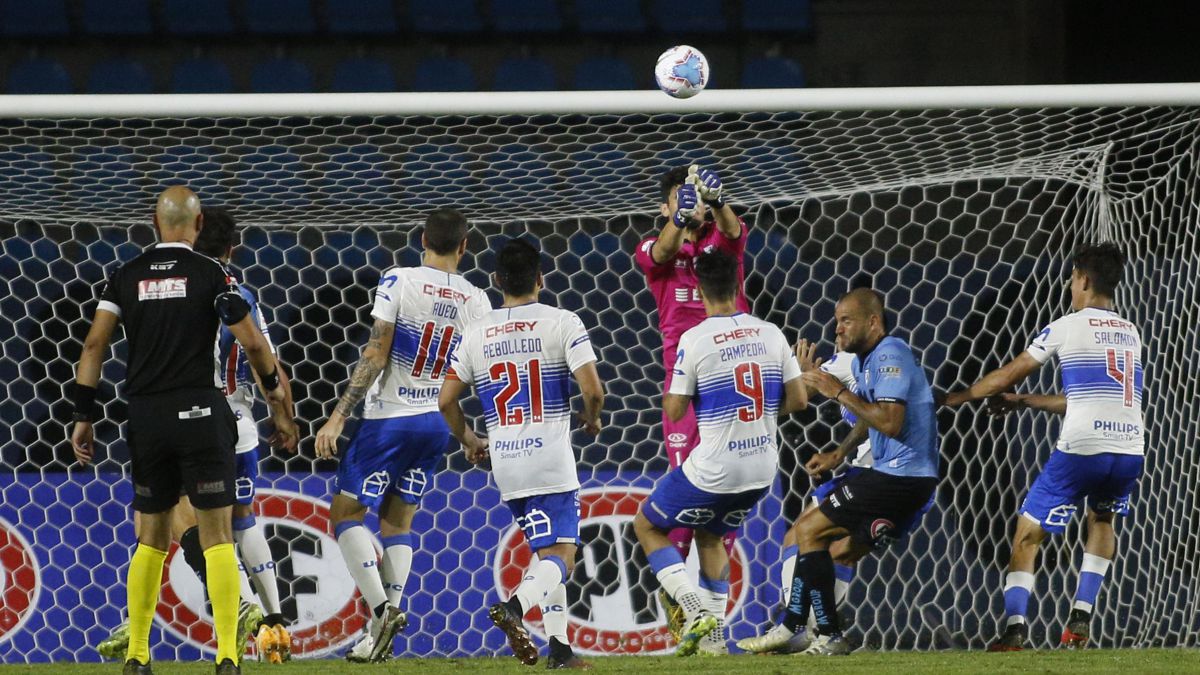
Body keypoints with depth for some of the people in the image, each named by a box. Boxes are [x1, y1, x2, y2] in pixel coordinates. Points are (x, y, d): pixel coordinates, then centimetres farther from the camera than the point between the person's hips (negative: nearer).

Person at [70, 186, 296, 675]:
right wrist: (279, 407, 10)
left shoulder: (126, 277, 7)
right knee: (217, 536, -2)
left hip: (145, 418, 3)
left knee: (151, 538, 14)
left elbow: (94, 345, 2)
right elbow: (253, 345, -4)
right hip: (199, 413, -3)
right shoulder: (210, 274, -2)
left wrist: (83, 417, 7)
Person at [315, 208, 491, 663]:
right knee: (398, 521, 14)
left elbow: (374, 357, -15)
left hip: (388, 419, -5)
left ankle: (382, 607, -15)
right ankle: (381, 636, 7)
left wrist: (338, 417, -13)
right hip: (437, 423, 5)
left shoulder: (398, 282, -11)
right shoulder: (476, 301, 2)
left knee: (346, 513, 4)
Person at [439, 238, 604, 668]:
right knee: (560, 559, -6)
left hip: (504, 463, 5)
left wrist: (469, 441, 28)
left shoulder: (477, 334, 8)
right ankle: (515, 606, -33)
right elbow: (592, 389, -12)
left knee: (547, 551, 17)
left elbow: (447, 400, 11)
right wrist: (591, 419, 11)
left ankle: (559, 646, 9)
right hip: (551, 460, -5)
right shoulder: (562, 323, -5)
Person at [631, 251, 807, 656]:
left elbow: (674, 410, -9)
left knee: (646, 525, 15)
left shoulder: (694, 340, -14)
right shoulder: (770, 334, 0)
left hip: (714, 469, -6)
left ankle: (696, 611, -2)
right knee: (710, 535, 29)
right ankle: (714, 635, 22)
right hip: (762, 469, 6)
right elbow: (797, 399, 4)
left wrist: (669, 391, 13)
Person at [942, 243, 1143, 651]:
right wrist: (1024, 402, 32)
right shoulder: (1131, 334, 19)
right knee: (1103, 518, 32)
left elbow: (1008, 375, 11)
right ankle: (1081, 617, 20)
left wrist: (961, 396, 27)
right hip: (1130, 450, 5)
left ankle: (1015, 625, -9)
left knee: (1028, 533, 7)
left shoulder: (1068, 327, 2)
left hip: (1080, 449, -5)